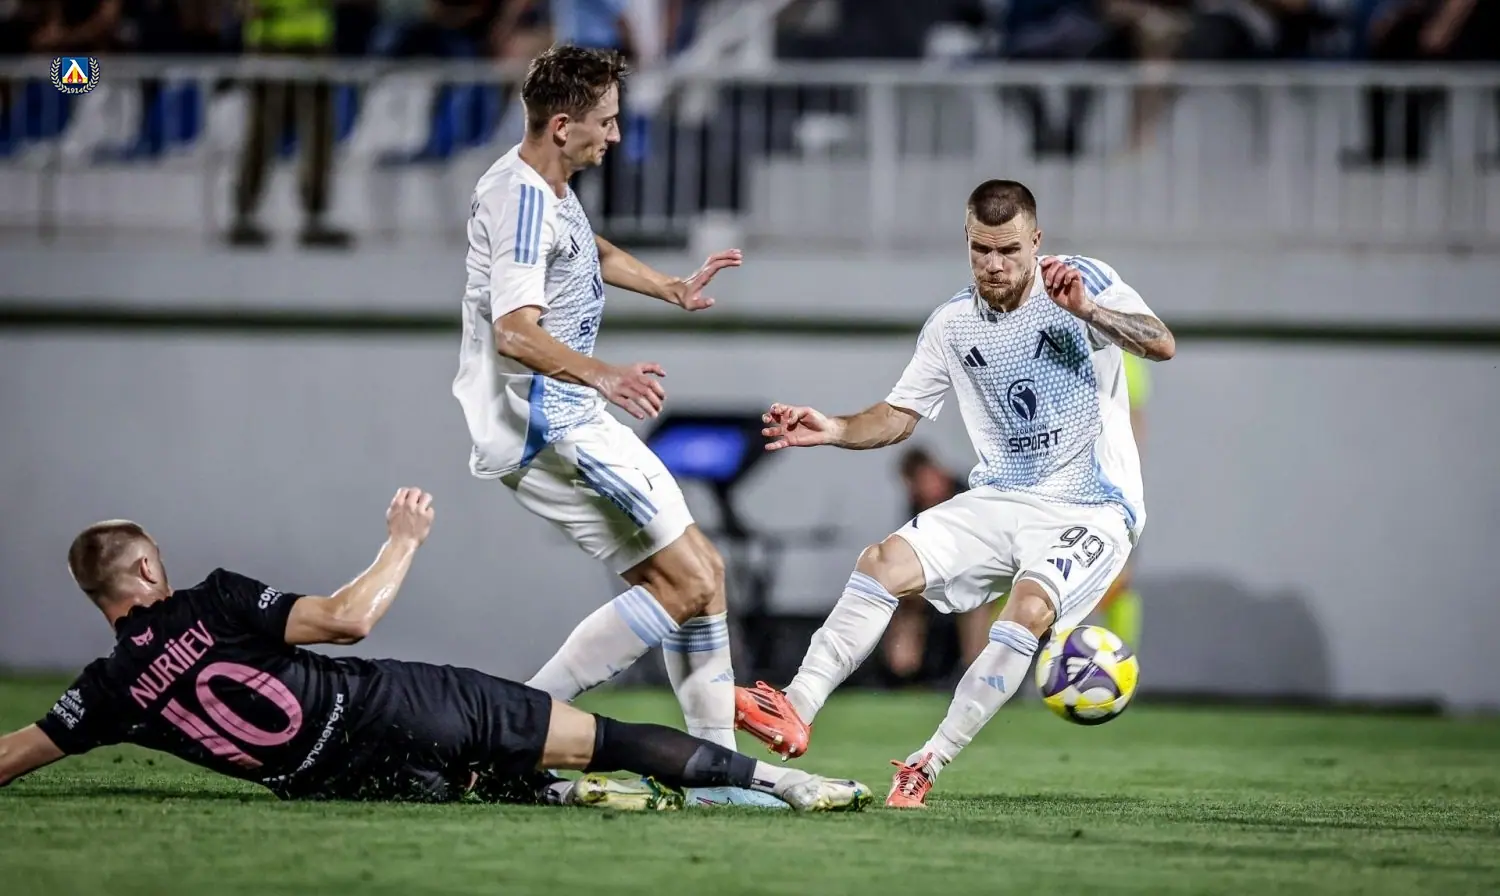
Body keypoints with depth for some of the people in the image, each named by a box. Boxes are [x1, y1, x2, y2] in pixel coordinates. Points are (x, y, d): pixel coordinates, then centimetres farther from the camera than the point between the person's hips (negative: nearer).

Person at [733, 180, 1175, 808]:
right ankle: (796, 713, -21)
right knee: (883, 561, -15)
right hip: (1000, 501, 5)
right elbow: (899, 416, 13)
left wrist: (1086, 310, -34)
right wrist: (834, 431, -6)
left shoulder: (1084, 281, -7)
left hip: (1090, 512, -5)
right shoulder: (953, 325, 7)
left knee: (1029, 608, -31)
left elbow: (1161, 345, -19)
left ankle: (926, 767, -26)